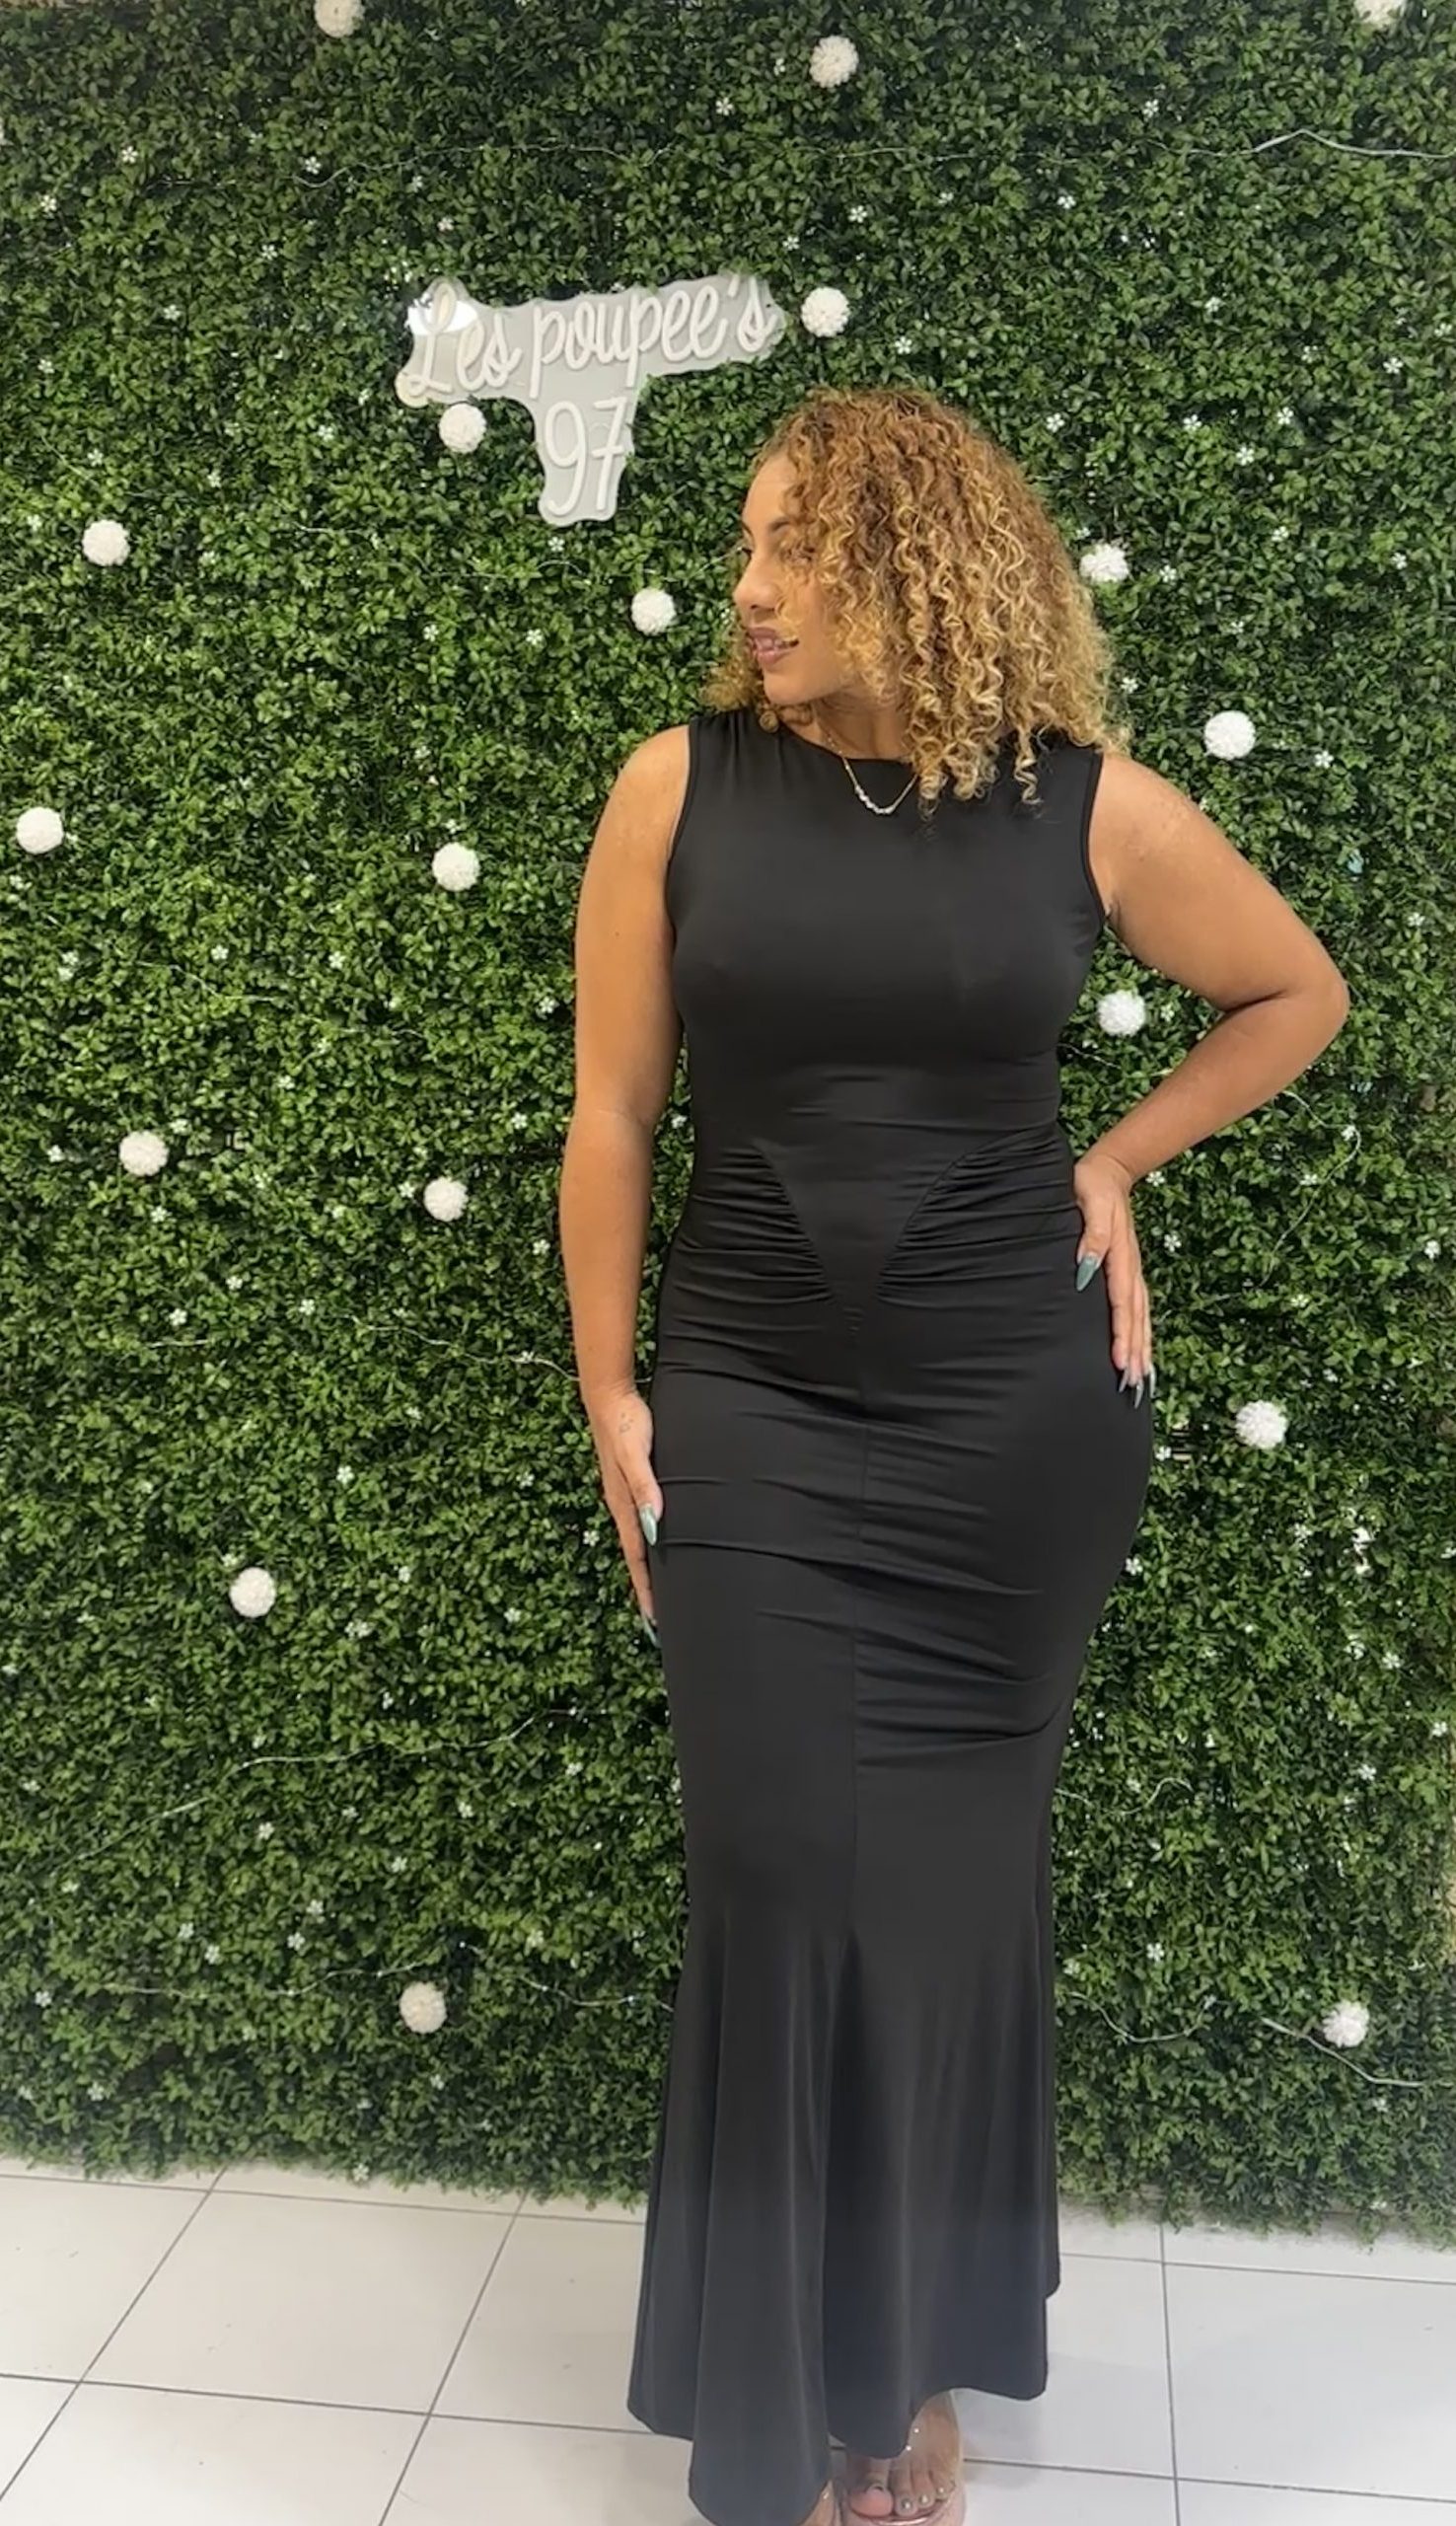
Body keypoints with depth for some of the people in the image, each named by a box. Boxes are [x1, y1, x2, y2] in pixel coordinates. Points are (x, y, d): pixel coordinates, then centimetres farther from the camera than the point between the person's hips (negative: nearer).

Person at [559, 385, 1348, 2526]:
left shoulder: (1092, 807, -3)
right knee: (781, 1885, 3)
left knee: (954, 1886, 10)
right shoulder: (685, 785, -2)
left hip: (1016, 1424, 0)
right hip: (755, 1420, 0)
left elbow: (1301, 996, 13)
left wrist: (1117, 1162, 4)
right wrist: (609, 1390, 1)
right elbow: (612, 1110, 1)